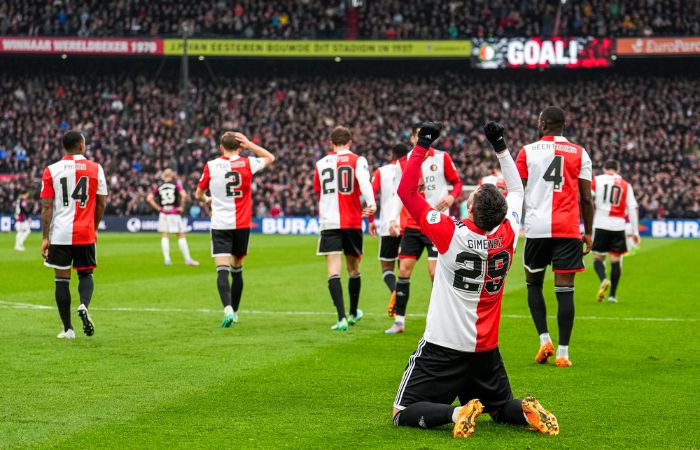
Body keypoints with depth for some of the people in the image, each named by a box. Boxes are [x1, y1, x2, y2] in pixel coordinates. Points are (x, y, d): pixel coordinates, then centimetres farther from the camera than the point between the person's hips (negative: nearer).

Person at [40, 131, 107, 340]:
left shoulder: (51, 171, 0)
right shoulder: (96, 168, 2)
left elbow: (46, 207, -4)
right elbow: (101, 204, 6)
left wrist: (45, 238, -1)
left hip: (60, 234, -1)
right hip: (86, 234, 1)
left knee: (62, 279, 7)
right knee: (86, 274, 16)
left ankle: (67, 329, 6)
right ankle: (84, 305, -15)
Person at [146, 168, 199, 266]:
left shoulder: (158, 187, 8)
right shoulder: (176, 184, -1)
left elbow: (149, 198, 3)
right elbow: (184, 195, -15)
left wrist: (158, 208, 6)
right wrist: (181, 207, -4)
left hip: (163, 213, 2)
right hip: (175, 213, -2)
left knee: (165, 236, 5)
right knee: (181, 236, 4)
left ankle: (167, 259, -4)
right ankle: (187, 259, 3)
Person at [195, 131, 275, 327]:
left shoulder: (211, 166, -2)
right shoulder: (247, 164, -1)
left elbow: (198, 194, 12)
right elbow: (270, 158, 19)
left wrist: (207, 199, 35)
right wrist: (249, 144, 9)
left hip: (220, 225, -2)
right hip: (242, 225, 2)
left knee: (222, 270, -10)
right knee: (237, 270, 16)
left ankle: (228, 309, -30)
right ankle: (234, 312, 25)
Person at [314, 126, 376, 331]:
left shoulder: (321, 164, 11)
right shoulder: (357, 160, 3)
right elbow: (364, 181, -17)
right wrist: (371, 203, -32)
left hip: (328, 223, 0)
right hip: (352, 222, 0)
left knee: (333, 270, -7)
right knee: (353, 269, 16)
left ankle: (342, 318, -20)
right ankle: (353, 313, 32)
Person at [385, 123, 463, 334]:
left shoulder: (442, 158, -1)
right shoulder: (404, 162, 7)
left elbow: (457, 183, 4)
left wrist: (451, 197, -18)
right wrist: (394, 219, 6)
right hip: (411, 224, 3)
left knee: (435, 271, -9)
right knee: (404, 269, -1)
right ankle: (399, 320, 7)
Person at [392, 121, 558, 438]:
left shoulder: (451, 234, -19)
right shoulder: (508, 235, -6)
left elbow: (406, 191, -12)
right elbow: (516, 190, 15)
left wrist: (422, 145, -7)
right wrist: (500, 146, 17)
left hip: (444, 347, -5)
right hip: (486, 349, 5)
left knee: (404, 414, -2)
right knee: (501, 407, 24)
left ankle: (456, 413, -27)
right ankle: (526, 411, -10)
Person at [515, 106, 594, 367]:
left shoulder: (527, 152, 4)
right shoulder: (580, 154, 6)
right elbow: (586, 199, 5)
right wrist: (588, 232, 14)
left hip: (536, 228, 0)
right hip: (569, 229, 0)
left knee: (534, 284, 18)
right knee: (565, 290, 1)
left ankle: (544, 339, 4)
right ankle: (563, 353, -1)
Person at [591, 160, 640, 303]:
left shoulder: (597, 180, 6)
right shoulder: (626, 185, 10)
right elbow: (632, 208, 6)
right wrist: (635, 232, 9)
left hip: (601, 224, -1)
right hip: (618, 225, 1)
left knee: (598, 257, 8)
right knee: (616, 259, 7)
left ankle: (604, 280, -21)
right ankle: (613, 295, 6)